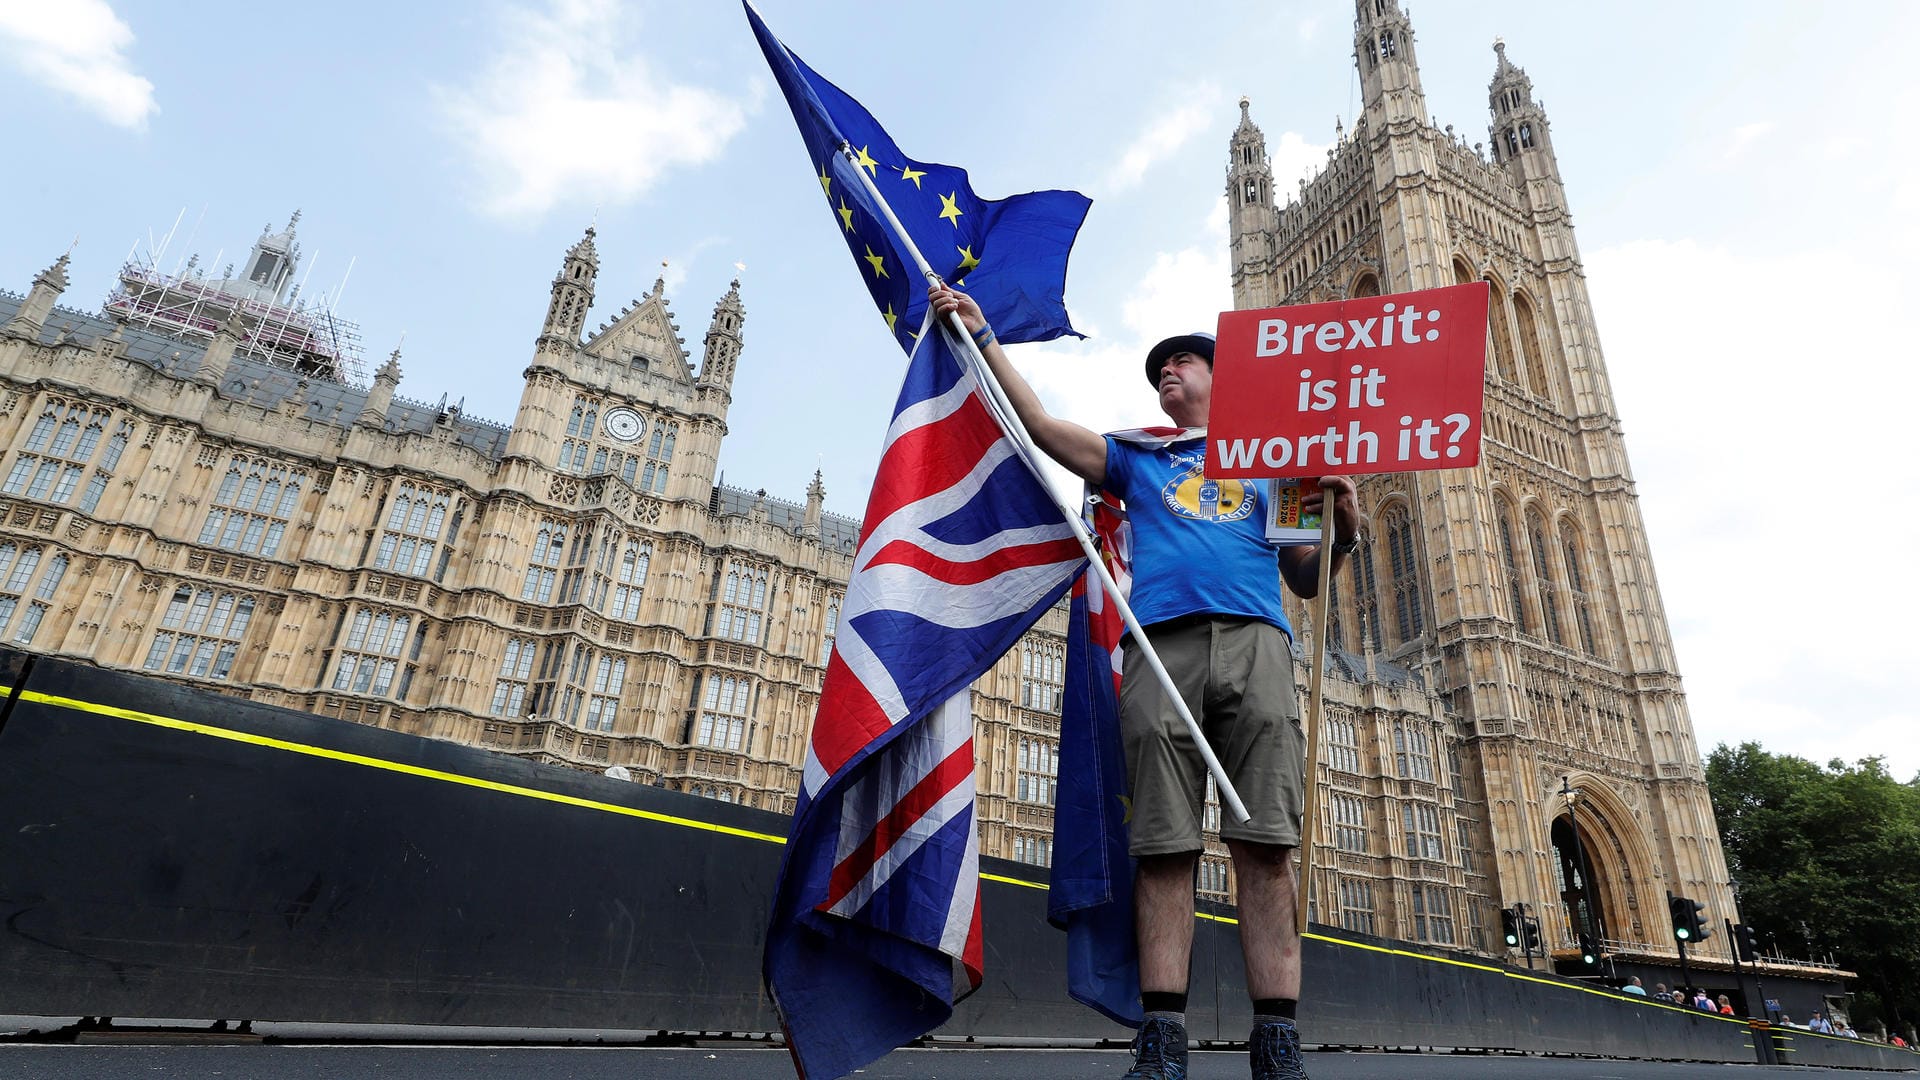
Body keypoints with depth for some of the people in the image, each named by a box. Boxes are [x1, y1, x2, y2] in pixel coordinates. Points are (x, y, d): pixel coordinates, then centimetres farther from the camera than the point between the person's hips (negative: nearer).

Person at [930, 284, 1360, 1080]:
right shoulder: (1135, 458, 28)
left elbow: (1306, 581, 22)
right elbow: (1041, 425, 16)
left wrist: (1343, 528, 2)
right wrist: (982, 336, 14)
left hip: (1257, 641, 1)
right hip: (1161, 643, 0)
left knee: (1267, 844, -10)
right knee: (1164, 847, -8)